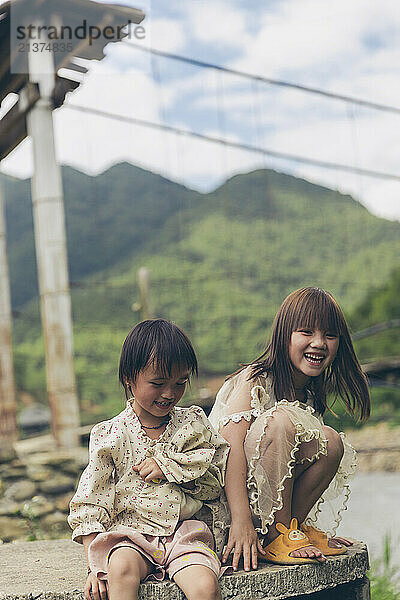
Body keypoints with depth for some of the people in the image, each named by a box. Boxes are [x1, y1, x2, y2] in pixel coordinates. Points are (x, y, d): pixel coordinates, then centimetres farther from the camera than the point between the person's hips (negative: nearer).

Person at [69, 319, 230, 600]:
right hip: (130, 532, -1)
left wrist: (168, 467, -7)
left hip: (184, 532, 1)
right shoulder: (110, 435, 2)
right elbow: (89, 504, 1)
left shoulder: (193, 424, 9)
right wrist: (95, 567, -8)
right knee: (122, 569, -35)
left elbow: (215, 484, 7)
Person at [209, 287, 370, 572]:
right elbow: (231, 444, -26)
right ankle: (277, 538, -20)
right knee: (279, 419, -29)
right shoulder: (255, 380, -15)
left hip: (271, 499, 7)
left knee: (330, 441, -11)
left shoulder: (311, 395, 8)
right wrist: (241, 522, -35)